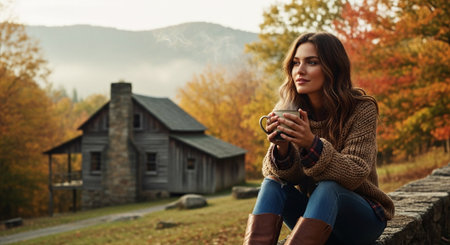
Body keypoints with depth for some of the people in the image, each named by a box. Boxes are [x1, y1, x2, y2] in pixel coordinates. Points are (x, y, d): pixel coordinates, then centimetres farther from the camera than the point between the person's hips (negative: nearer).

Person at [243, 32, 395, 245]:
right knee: (273, 184, -24)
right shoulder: (287, 110, -4)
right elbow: (290, 176, -13)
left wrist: (311, 143, -40)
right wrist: (282, 148, -36)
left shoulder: (362, 109, -15)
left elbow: (354, 175, -24)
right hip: (311, 212, 4)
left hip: (362, 216, -3)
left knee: (327, 188, -34)